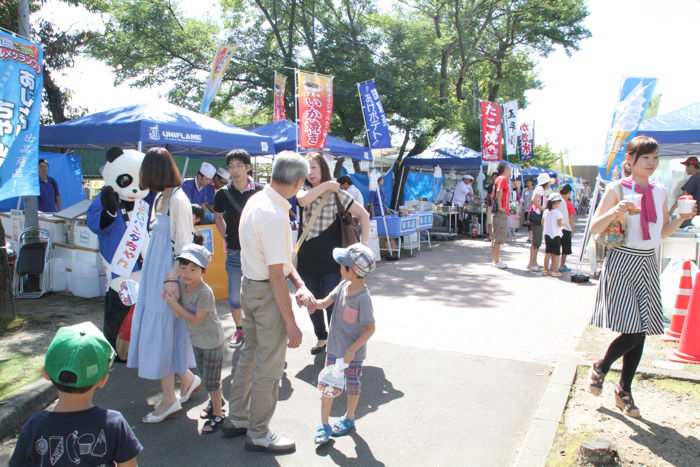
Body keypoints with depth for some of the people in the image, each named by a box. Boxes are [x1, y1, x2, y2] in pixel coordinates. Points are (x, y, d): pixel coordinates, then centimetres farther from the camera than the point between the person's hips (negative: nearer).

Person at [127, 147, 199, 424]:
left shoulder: (177, 199, -17)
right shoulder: (162, 197, 10)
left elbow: (183, 243, -19)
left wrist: (172, 278, -22)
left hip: (167, 274, -9)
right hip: (156, 273, 9)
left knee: (161, 331, 0)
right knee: (161, 331, 15)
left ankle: (169, 399, 15)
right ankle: (187, 378, 32)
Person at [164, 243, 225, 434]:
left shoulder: (205, 293, -30)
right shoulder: (181, 284, -9)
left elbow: (195, 320, -25)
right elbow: (178, 314, -7)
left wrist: (175, 304, -27)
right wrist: (170, 298, -23)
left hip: (212, 341, -7)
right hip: (196, 339, 7)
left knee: (211, 380, 5)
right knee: (204, 375, 24)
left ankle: (218, 414, 24)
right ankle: (217, 400, 48)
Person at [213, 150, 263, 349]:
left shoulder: (260, 191, -7)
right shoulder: (223, 193, -2)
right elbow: (218, 217, 16)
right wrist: (225, 235, 6)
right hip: (234, 252, 2)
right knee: (234, 295, 8)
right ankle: (239, 329, 27)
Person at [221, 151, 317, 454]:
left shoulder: (256, 200, 3)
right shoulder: (275, 215, -27)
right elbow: (276, 275, -25)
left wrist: (300, 286, -3)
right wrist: (291, 324, -19)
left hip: (250, 285, 9)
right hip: (268, 292, -9)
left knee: (250, 354, 23)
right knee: (269, 366, 7)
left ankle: (237, 419, 40)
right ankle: (258, 434, 25)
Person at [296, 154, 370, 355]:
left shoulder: (337, 194, -2)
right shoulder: (304, 191, 5)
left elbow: (363, 215, 1)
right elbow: (303, 200, -21)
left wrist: (364, 243, -7)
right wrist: (326, 185, -14)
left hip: (331, 260, -3)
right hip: (307, 259, 3)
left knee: (332, 304, -1)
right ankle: (321, 339, 34)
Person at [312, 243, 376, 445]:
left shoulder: (363, 297, -26)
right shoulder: (343, 286, -6)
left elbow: (370, 328, -22)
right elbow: (325, 303, -3)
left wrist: (352, 349, -24)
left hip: (353, 353, -6)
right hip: (334, 349, 6)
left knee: (352, 386, 17)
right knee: (326, 385, 11)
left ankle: (348, 419, 38)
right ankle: (324, 425, 24)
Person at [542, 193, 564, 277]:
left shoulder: (545, 212, 6)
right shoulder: (557, 212, -13)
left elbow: (542, 222, 10)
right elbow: (560, 223, -17)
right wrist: (563, 223, 2)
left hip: (547, 234, 6)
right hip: (556, 235, -6)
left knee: (547, 253, 10)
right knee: (556, 253, 1)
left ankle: (546, 270, 14)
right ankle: (555, 271, 1)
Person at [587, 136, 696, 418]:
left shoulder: (659, 192, 10)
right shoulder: (617, 189, -5)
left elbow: (662, 232, 18)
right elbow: (595, 229, -6)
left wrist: (682, 217, 1)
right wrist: (614, 212, -23)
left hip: (648, 264, 5)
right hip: (623, 262, -5)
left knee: (641, 331, 6)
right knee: (633, 331, -12)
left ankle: (624, 390, 22)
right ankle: (600, 368, 17)